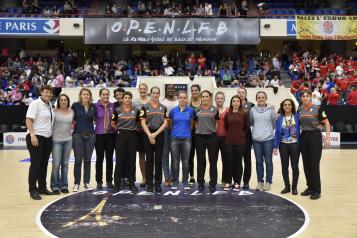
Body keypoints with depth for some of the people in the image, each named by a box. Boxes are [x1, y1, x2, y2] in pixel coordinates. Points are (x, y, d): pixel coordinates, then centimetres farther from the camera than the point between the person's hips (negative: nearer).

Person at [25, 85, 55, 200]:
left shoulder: (49, 105, 12)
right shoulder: (35, 104, -9)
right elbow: (28, 120, -15)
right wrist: (32, 135, -23)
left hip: (48, 138, 7)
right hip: (36, 138, -7)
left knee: (44, 164, 11)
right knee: (35, 164, -4)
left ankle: (42, 187, 21)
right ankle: (33, 190, 5)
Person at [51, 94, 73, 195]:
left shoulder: (71, 112, 7)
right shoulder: (55, 111, -4)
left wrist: (72, 126, 1)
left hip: (68, 140, 4)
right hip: (56, 140, -4)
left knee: (65, 163, 10)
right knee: (56, 164, -5)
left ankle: (64, 185, 20)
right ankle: (55, 186, 9)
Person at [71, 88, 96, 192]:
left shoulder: (93, 106, 5)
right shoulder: (75, 105, -2)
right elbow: (72, 118, 7)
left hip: (90, 135, 2)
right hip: (78, 135, -2)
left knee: (87, 160, 7)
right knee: (78, 160, -1)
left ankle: (86, 182, 18)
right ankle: (76, 183, 9)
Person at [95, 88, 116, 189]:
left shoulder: (112, 105, 4)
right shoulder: (96, 106, -3)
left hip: (111, 134, 2)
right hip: (99, 134, -2)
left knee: (109, 158, 7)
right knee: (100, 159, 4)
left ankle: (109, 181, 16)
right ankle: (99, 181, 14)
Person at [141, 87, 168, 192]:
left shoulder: (163, 108, 9)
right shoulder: (145, 107, 3)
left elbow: (165, 123, 2)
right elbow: (143, 123, -3)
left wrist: (155, 134, -9)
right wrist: (150, 135, -13)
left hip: (159, 135, 2)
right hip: (148, 135, -1)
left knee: (159, 160, 3)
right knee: (149, 159, 2)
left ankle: (158, 184, 10)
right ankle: (149, 184, 9)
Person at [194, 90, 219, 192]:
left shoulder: (215, 109, 2)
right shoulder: (197, 110, 5)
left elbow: (217, 122, 10)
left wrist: (213, 130, 7)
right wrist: (199, 130, 7)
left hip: (212, 137, -1)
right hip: (200, 137, 1)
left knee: (213, 161, 3)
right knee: (201, 161, 6)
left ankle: (213, 184, 13)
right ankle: (200, 183, 16)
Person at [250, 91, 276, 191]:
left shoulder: (271, 109, -2)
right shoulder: (253, 110, 3)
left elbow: (274, 123, 2)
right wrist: (257, 129, 10)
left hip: (268, 139, -2)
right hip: (256, 139, 2)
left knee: (268, 161, 5)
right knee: (259, 161, 9)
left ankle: (268, 182, 16)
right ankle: (260, 181, 20)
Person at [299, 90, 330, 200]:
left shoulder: (317, 109, -8)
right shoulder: (299, 109, 7)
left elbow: (326, 123, -8)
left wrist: (327, 138, -15)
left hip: (315, 136, -5)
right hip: (303, 136, 5)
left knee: (314, 164, -5)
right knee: (306, 164, 8)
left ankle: (317, 191, 5)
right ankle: (310, 187, 21)